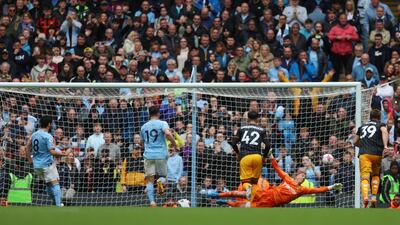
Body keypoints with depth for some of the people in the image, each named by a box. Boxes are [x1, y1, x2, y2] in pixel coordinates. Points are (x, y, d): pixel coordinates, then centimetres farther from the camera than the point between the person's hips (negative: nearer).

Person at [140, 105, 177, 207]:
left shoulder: (144, 127, 13)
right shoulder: (162, 124, -1)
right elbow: (168, 134, -19)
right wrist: (174, 144, -5)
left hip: (148, 155, 2)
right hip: (161, 155, -2)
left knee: (150, 180, -1)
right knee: (162, 175, 15)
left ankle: (152, 201, -18)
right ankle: (161, 181, -22)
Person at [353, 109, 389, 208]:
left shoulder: (362, 126, 25)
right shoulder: (381, 125, 14)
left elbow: (355, 141, 30)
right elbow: (384, 132, -10)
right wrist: (385, 146, -19)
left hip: (363, 154, 1)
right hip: (376, 153, -1)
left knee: (365, 176, -10)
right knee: (376, 174, 22)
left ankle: (365, 197, -34)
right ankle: (374, 197, 10)